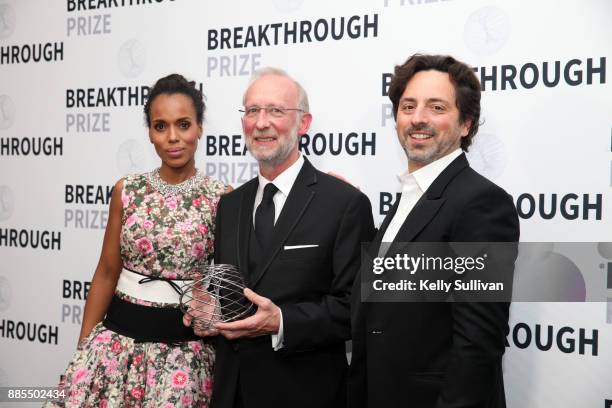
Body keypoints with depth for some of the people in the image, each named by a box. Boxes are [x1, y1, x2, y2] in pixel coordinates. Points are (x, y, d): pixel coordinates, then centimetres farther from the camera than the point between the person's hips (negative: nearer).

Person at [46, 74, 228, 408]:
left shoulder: (222, 199, -5)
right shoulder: (127, 191, 2)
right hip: (119, 337, 2)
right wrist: (83, 347, 6)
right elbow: (107, 272, 7)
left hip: (183, 346, -2)